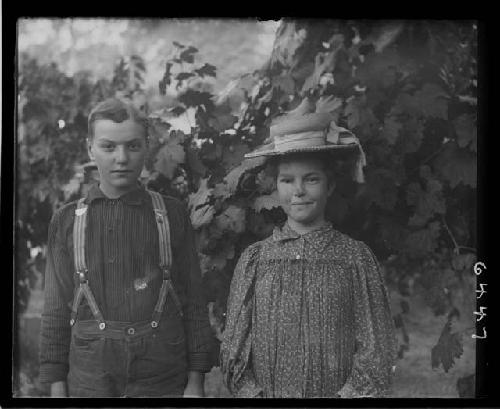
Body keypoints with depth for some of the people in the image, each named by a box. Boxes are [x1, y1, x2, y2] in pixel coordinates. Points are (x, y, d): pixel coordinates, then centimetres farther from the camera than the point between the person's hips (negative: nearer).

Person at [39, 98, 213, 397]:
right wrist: (57, 388, 2)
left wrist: (196, 382, -2)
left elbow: (193, 302, 2)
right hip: (89, 382, 1)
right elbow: (57, 310, 6)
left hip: (163, 382, 0)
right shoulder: (67, 221, 4)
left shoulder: (172, 215, 2)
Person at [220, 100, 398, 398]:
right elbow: (233, 352, 7)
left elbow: (376, 356, 1)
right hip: (266, 393, 1)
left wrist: (344, 395, -10)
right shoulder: (254, 259, 6)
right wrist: (253, 393, -7)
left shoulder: (357, 258, 2)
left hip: (338, 394, -1)